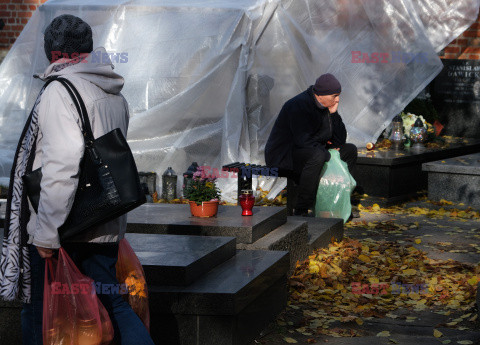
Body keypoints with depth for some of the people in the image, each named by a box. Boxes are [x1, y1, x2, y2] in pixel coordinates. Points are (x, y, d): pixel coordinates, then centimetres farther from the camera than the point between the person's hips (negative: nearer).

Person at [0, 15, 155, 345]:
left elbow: (62, 165, -25)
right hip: (106, 229, 7)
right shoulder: (116, 96, 10)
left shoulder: (60, 91, -15)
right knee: (114, 303, 12)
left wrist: (48, 232, -21)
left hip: (64, 231, -7)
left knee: (38, 312, 9)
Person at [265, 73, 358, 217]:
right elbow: (305, 141, -30)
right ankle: (301, 210, -32)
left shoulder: (326, 107, 4)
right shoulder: (299, 105, -23)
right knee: (317, 156, -38)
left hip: (312, 151, 9)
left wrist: (333, 113, -9)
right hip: (283, 155, -9)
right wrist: (328, 156, -22)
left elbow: (340, 140, 2)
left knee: (350, 150, 5)